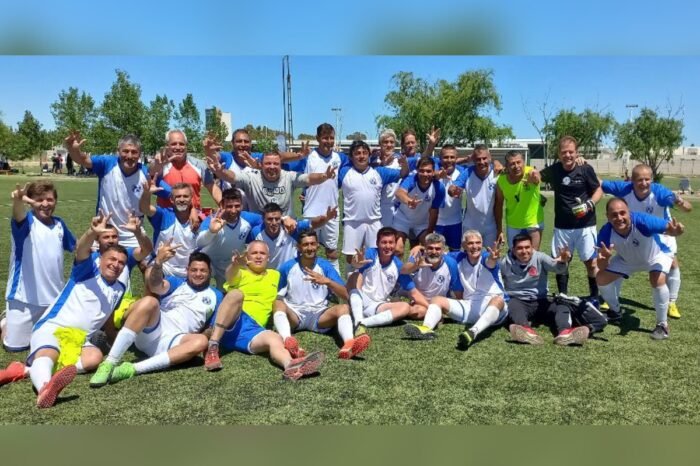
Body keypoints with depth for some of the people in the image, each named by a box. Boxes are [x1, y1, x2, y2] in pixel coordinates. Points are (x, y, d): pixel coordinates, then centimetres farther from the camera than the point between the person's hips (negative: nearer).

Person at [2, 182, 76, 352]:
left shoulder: (59, 224, 4)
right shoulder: (27, 222, -12)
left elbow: (75, 246, 22)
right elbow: (18, 216, -39)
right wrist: (18, 201, -60)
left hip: (55, 295, 5)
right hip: (25, 296, -5)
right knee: (15, 345, 3)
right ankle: (5, 322, 34)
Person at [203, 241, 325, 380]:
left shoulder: (275, 275, 27)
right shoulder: (241, 273, 14)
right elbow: (230, 275, -11)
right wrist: (235, 265, -34)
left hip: (253, 329, 2)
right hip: (228, 324, -2)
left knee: (275, 339, -29)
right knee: (236, 294, -31)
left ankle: (290, 365, -63)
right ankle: (212, 348, -36)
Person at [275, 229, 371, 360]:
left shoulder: (325, 266, 2)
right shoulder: (287, 267, 3)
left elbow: (346, 295, -7)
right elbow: (276, 296, 9)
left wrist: (327, 281, -23)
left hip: (319, 315, 1)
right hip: (294, 314, 0)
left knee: (344, 308, -26)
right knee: (279, 304, -30)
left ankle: (349, 344, -56)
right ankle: (287, 340, -60)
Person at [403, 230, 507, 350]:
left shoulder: (486, 256, -8)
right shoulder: (458, 259, 6)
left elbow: (490, 263, -31)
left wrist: (492, 259, -57)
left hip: (494, 308, -5)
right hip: (469, 306, 5)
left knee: (498, 300, -37)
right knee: (437, 299, -10)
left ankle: (473, 332, -59)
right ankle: (426, 328, -39)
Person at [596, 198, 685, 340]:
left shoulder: (643, 221, -41)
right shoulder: (606, 233, -32)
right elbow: (602, 268, -29)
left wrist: (676, 230, -65)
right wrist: (605, 258, -53)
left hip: (656, 255, -3)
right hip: (628, 259, 3)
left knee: (657, 280, -31)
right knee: (602, 278, -7)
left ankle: (662, 325, -9)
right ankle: (615, 313, 22)